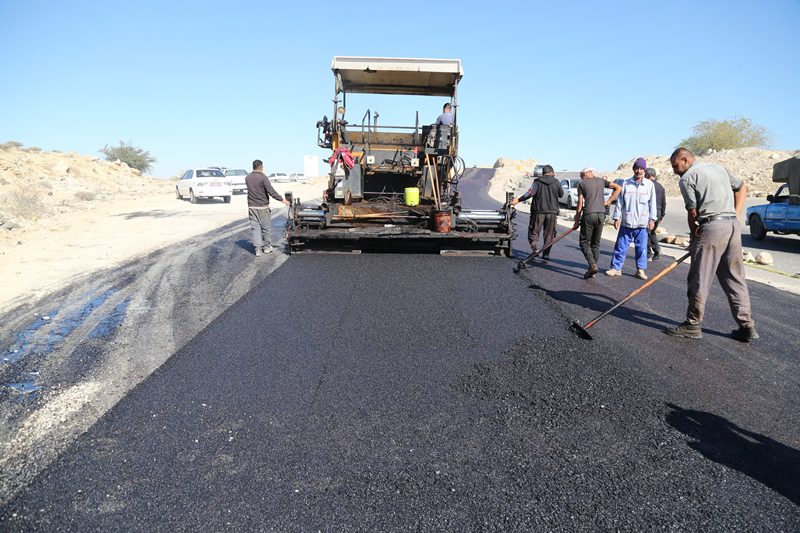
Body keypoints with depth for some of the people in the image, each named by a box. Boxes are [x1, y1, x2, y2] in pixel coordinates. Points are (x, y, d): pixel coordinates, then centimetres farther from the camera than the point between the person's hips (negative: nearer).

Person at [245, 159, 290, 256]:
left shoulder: (247, 178, 4)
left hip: (252, 207, 4)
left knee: (255, 228, 5)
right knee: (265, 227, 10)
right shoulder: (262, 177, -13)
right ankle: (267, 246, 21)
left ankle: (258, 249, 1)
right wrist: (282, 199, -12)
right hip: (262, 207, -4)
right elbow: (271, 191, -16)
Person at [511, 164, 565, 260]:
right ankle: (546, 254, 9)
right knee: (549, 234, 10)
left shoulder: (537, 182, -3)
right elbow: (561, 194, 14)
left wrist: (519, 200, -12)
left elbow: (530, 193, -17)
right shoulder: (555, 182, 4)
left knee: (534, 231, 7)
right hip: (552, 212, 2)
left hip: (538, 211, -2)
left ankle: (535, 248, -13)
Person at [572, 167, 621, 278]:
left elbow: (580, 204, 1)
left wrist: (577, 221, 5)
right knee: (596, 243, 13)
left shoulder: (581, 183, 5)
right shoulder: (601, 180, 15)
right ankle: (592, 269, 12)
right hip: (601, 214, 4)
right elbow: (618, 188, 9)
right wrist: (608, 201, 10)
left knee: (584, 242, 4)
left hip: (589, 215, -4)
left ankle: (592, 265, -15)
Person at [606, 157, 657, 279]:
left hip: (642, 223, 0)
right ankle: (616, 267, 13)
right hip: (626, 221, 0)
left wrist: (652, 219, 1)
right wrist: (617, 217, 0)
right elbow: (620, 202, 4)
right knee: (621, 246, 5)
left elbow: (652, 203, 5)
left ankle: (640, 269, 14)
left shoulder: (649, 185, 2)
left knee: (642, 247, 5)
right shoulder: (626, 183, 2)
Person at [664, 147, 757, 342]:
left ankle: (693, 325, 5)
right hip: (733, 225, 8)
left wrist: (694, 236, 10)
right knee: (735, 278, 12)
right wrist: (735, 214, 18)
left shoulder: (687, 178, -2)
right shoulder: (719, 167, 21)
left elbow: (693, 213, -3)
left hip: (712, 226, -8)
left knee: (699, 279, -1)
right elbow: (742, 188, 26)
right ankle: (747, 326, 15)